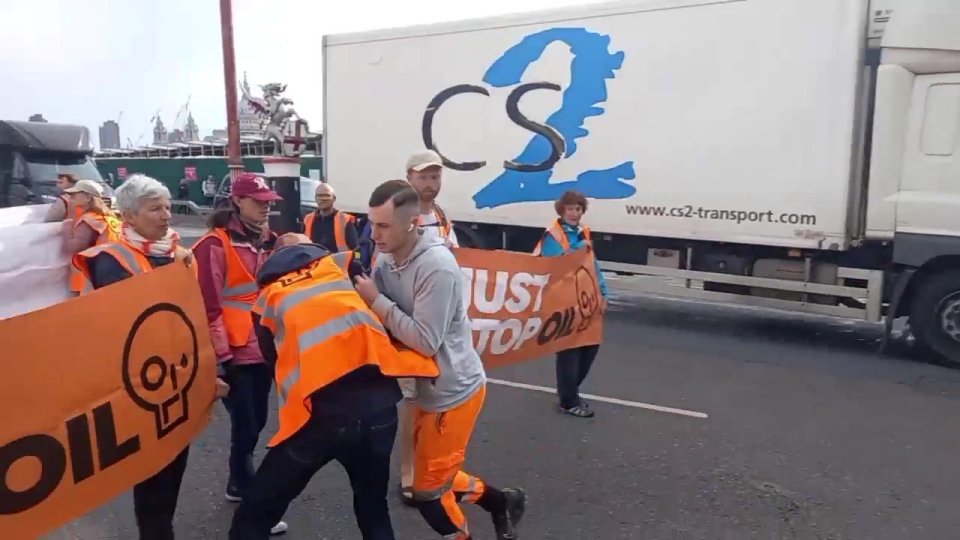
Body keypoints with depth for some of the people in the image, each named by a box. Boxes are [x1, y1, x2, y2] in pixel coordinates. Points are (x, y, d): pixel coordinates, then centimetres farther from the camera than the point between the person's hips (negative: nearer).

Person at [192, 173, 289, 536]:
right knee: (246, 425, 0)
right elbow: (208, 306, -13)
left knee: (256, 421, 16)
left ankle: (237, 484, 36)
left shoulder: (266, 241, 11)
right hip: (236, 354, -7)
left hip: (264, 349, 7)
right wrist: (221, 353, -14)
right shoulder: (216, 244, -11)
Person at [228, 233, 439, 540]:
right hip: (379, 404, 2)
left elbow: (275, 359, 15)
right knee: (374, 513, 25)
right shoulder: (339, 264, 16)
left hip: (319, 413, -1)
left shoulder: (267, 299, 16)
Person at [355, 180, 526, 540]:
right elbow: (383, 321, 1)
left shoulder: (437, 266, -27)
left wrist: (376, 301, -24)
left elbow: (425, 341, -29)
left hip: (454, 392, -8)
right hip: (428, 389, 8)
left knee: (427, 489, 6)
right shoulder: (387, 259, -2)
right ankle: (502, 502, 43)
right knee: (435, 476, 23)